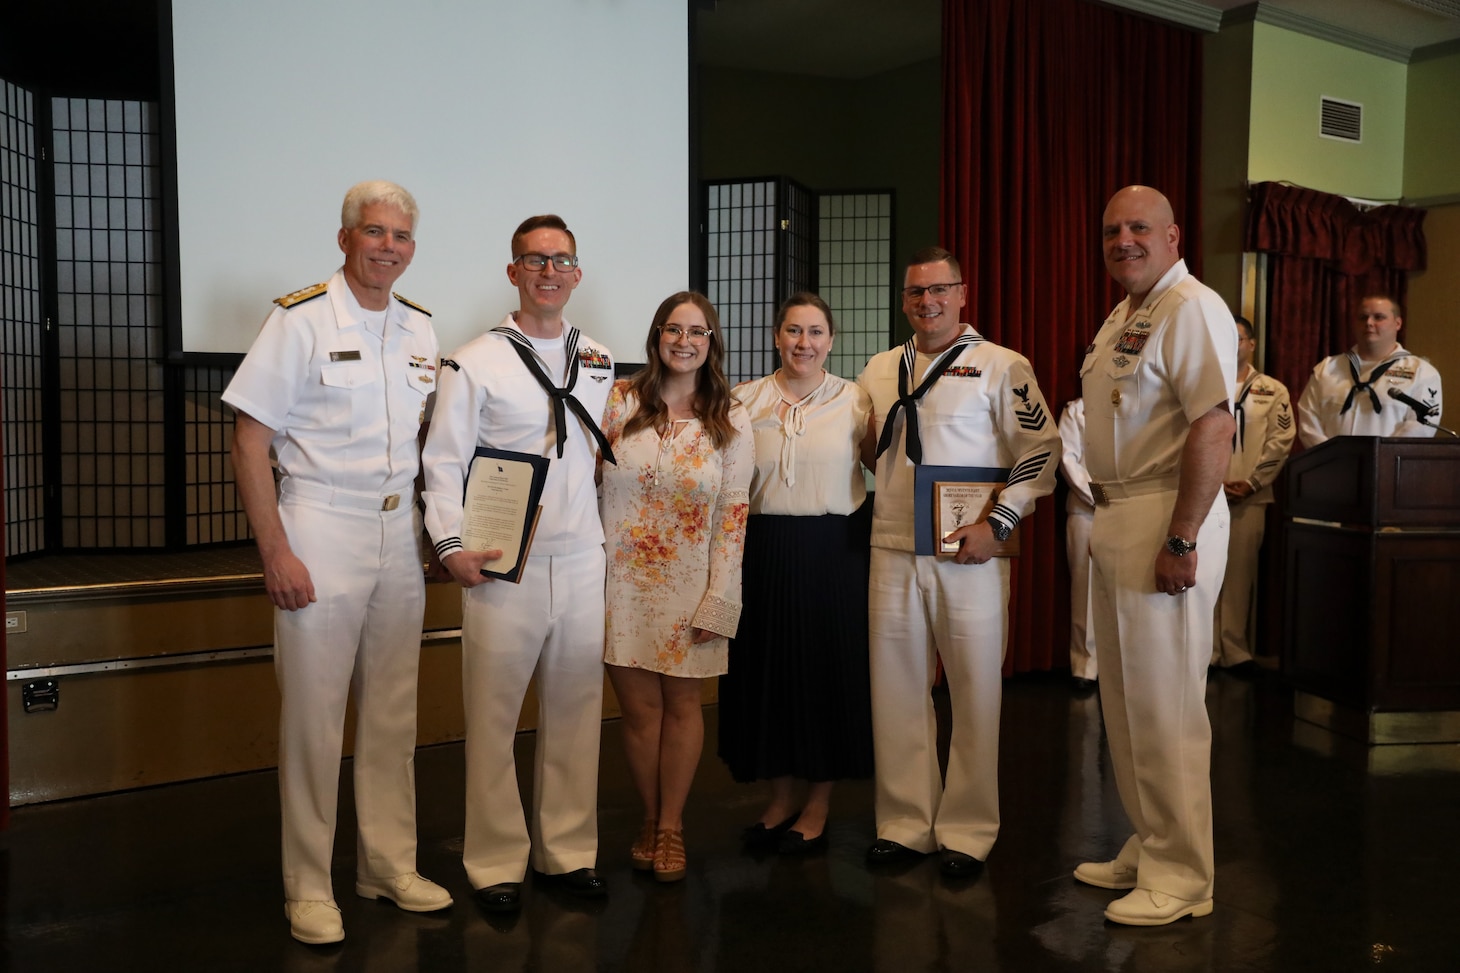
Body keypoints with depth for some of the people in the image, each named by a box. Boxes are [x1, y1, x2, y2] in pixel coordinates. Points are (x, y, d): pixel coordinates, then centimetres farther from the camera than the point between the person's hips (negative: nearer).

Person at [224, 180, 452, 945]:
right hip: (319, 533, -5)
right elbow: (249, 444, -8)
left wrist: (437, 530, 10)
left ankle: (389, 866, 25)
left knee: (393, 714, 11)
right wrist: (277, 554, -14)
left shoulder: (420, 328, 9)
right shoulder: (300, 319, -7)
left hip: (399, 534, 5)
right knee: (314, 717, 1)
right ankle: (308, 889, 16)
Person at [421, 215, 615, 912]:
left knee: (575, 711, 10)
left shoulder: (599, 362, 12)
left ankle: (568, 851, 25)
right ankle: (496, 863, 18)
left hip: (582, 561, 4)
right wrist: (451, 545, -13)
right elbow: (443, 462, -4)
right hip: (503, 567, -4)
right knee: (493, 717, 3)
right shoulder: (475, 363, -2)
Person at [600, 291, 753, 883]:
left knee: (682, 704, 8)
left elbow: (734, 513, -2)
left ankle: (671, 824, 25)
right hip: (623, 578, 0)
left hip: (690, 584, 0)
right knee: (640, 706, 4)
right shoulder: (620, 402, -1)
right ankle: (652, 820, 24)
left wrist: (718, 601, -6)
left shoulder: (730, 420, 0)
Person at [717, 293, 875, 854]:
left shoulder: (855, 400, 1)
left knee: (827, 670, 5)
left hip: (833, 551, -2)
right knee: (768, 671, 8)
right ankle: (781, 796, 26)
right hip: (764, 550, 2)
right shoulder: (745, 400, 6)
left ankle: (818, 805, 21)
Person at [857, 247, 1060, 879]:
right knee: (896, 691, 9)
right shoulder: (879, 370, 13)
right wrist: (867, 448, 2)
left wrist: (997, 524, -13)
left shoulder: (1001, 367, -1)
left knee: (975, 694, 3)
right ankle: (905, 823, 23)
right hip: (892, 551, 4)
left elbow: (1040, 453, -5)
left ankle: (967, 831, 18)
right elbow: (861, 455, 24)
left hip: (969, 554, -4)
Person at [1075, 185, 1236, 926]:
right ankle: (1146, 848, 30)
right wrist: (1107, 515, 14)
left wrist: (1181, 540, -24)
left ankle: (1180, 877, 11)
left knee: (1164, 703, -3)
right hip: (1113, 518, 10)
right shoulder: (1120, 317, 18)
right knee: (1124, 698, 16)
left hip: (1166, 521, -10)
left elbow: (1213, 427, -21)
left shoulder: (1193, 309, -12)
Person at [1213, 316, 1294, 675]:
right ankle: (1205, 649, 4)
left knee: (1241, 573, 2)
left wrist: (1251, 483, -8)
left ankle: (1235, 650, 8)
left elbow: (1281, 440, 2)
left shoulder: (1273, 390, 10)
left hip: (1250, 495, 0)